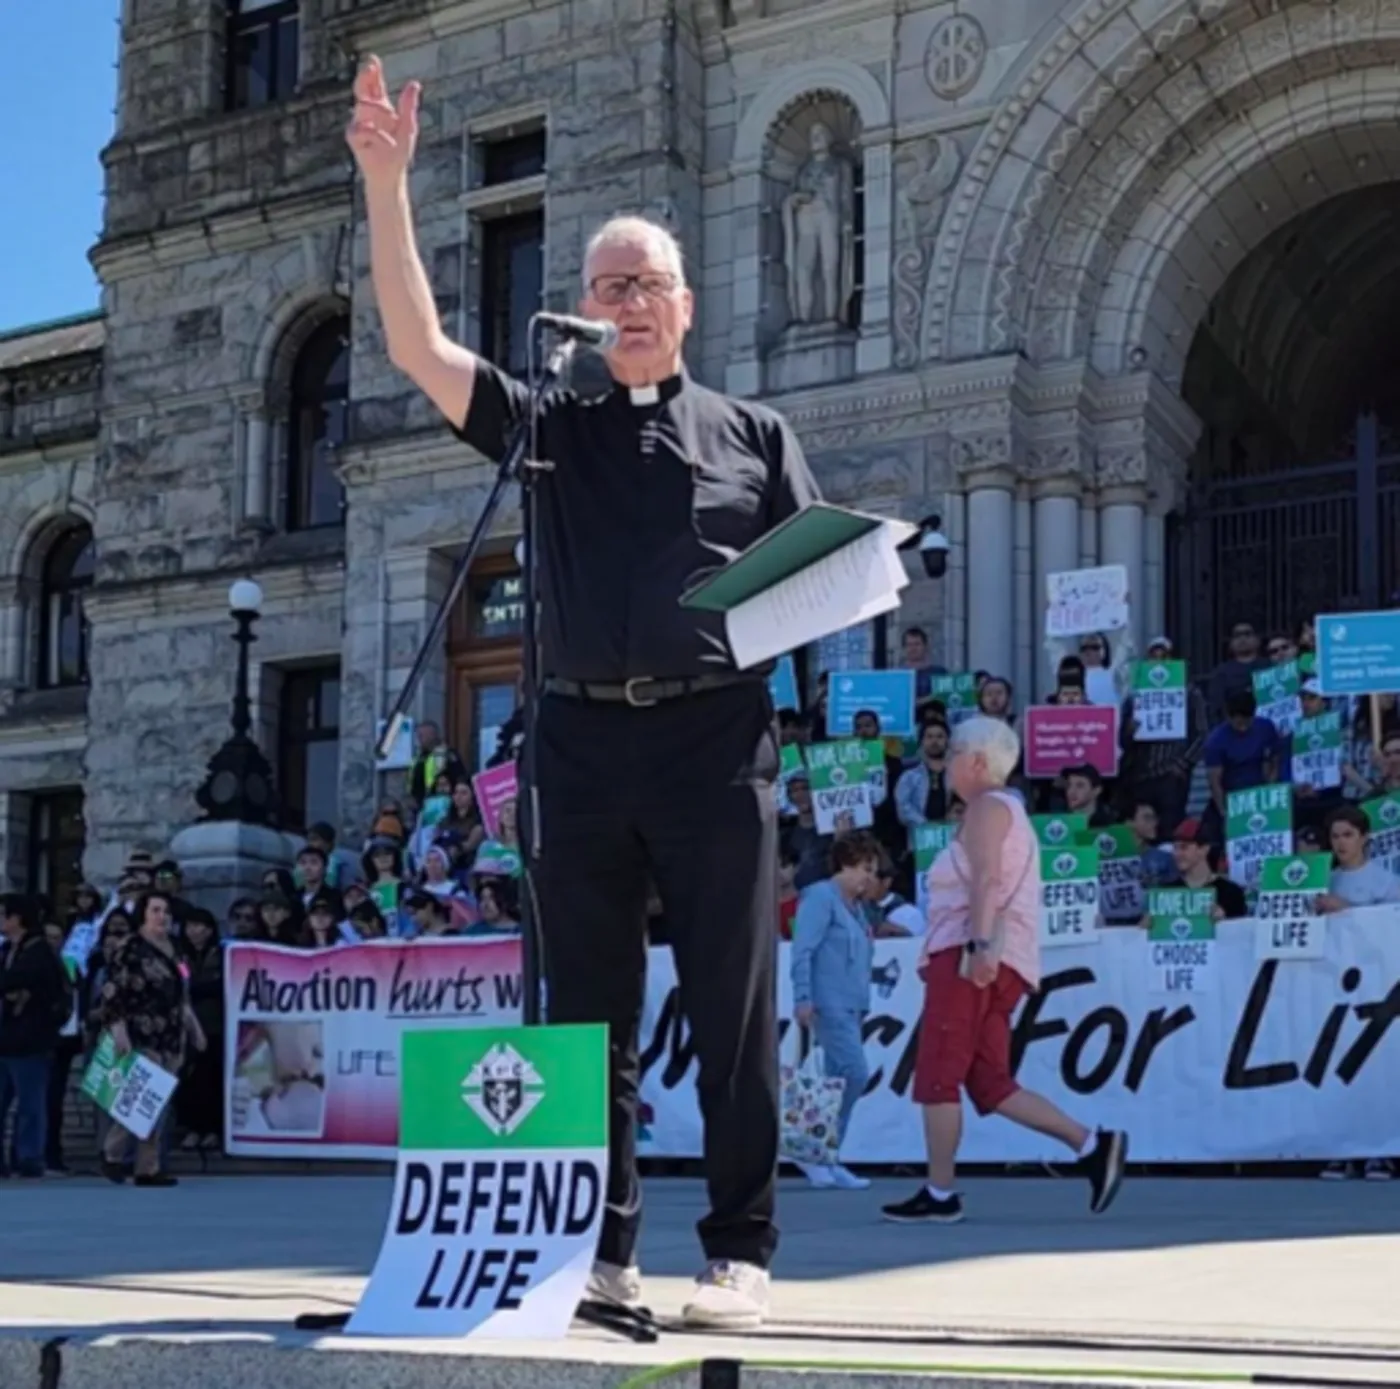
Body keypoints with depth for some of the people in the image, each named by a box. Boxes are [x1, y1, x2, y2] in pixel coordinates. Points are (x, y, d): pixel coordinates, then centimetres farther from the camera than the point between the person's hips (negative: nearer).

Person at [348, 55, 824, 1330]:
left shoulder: (752, 434, 14)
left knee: (731, 1007, -1)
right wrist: (387, 185, -4)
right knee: (588, 1008, 5)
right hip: (582, 736, 2)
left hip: (715, 734, -2)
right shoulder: (548, 427, 15)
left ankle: (741, 1251, 4)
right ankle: (601, 1247, 12)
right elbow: (418, 347, 4)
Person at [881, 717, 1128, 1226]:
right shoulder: (1006, 810, 28)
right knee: (990, 1085, 4)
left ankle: (939, 1194, -5)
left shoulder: (988, 806, -3)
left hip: (971, 955, -10)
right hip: (992, 963, 10)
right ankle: (1092, 1145, -5)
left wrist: (981, 945, -29)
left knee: (936, 1076, -7)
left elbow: (987, 879, -19)